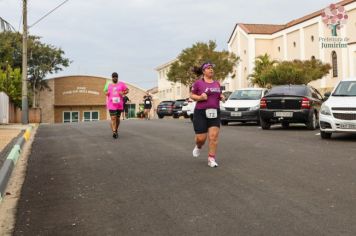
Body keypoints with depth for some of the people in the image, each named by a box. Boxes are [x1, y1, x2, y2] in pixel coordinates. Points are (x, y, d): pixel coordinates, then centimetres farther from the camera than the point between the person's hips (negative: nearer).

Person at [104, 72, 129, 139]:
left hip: (119, 105, 1)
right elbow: (106, 92, 23)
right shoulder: (108, 85, 12)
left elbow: (127, 90, 6)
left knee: (117, 118, 12)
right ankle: (114, 132, -22)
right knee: (113, 118, -14)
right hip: (111, 104, -1)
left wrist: (123, 93, -13)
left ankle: (116, 130, 32)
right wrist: (106, 93, 0)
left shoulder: (121, 84, 7)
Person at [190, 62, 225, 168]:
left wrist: (222, 97, 1)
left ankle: (211, 159, 1)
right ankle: (198, 147, 36)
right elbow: (192, 95, 3)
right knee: (201, 138, 0)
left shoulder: (217, 83, 10)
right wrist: (200, 97, -15)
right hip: (201, 112, -3)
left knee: (214, 136, -7)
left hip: (214, 112, 3)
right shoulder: (198, 83, -3)